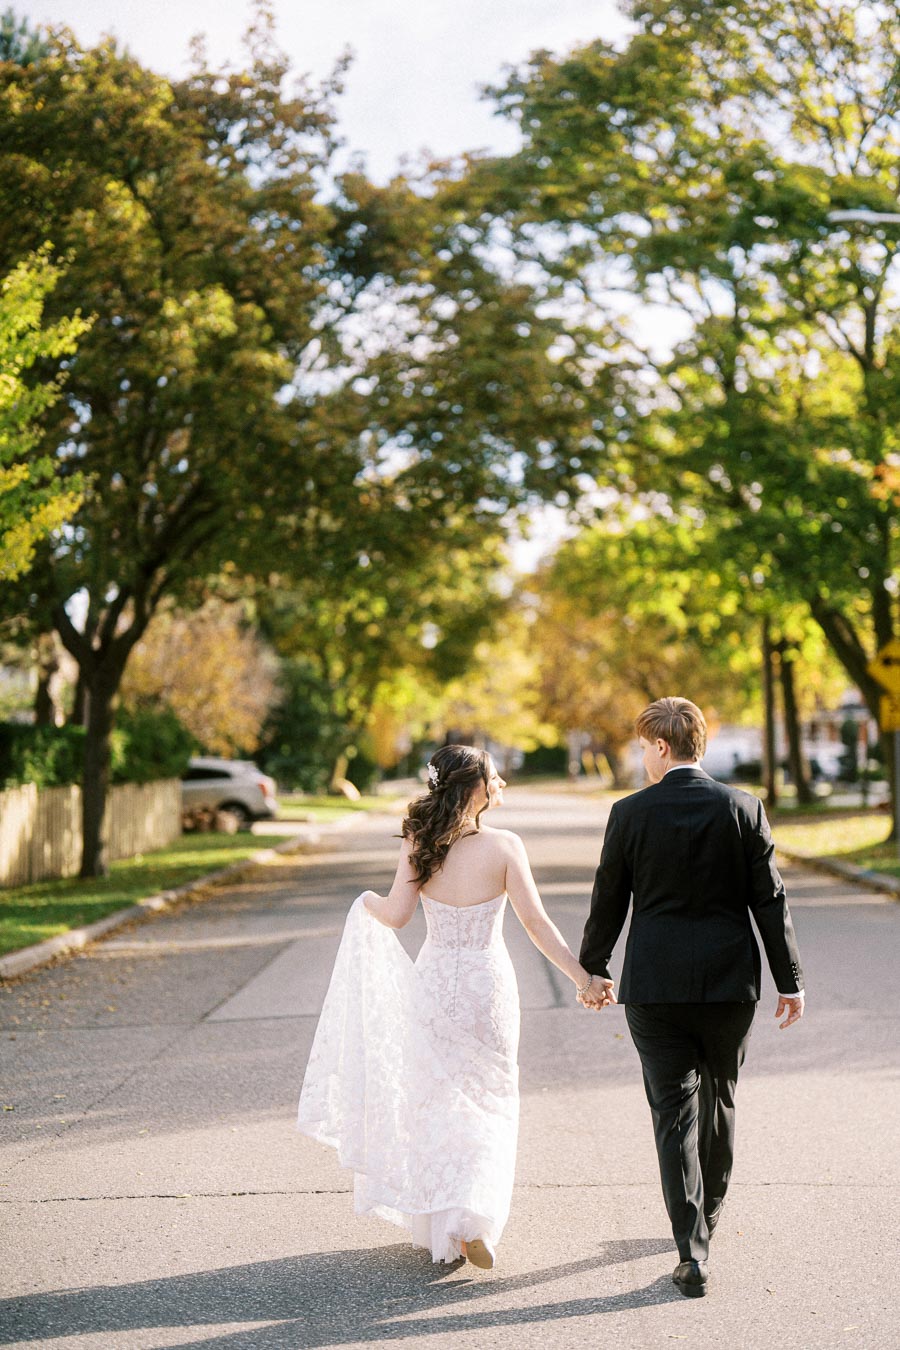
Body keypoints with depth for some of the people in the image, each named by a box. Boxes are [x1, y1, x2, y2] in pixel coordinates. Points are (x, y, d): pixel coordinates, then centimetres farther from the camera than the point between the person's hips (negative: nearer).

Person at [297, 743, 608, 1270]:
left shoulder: (420, 845, -7)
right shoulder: (504, 846, -12)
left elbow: (395, 914, -12)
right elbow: (536, 922, -15)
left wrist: (367, 904, 10)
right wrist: (584, 978, -11)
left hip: (433, 984, 2)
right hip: (487, 984, -2)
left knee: (435, 1103, 16)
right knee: (488, 1104, 12)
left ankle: (438, 1227, 23)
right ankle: (473, 1219, -5)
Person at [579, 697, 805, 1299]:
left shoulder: (630, 813, -6)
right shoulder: (743, 808, -3)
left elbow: (608, 902, 1)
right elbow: (770, 899, -2)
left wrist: (592, 969, 15)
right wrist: (790, 980, 5)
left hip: (655, 984, -2)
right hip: (729, 980, 2)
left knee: (674, 1112, 3)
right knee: (719, 1102, 19)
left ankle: (693, 1253, -2)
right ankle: (707, 1217, 37)